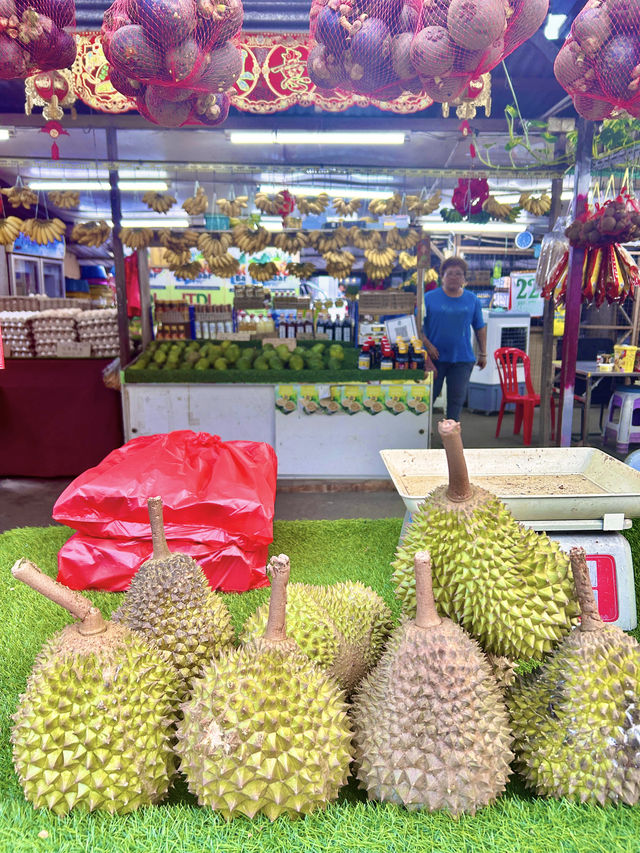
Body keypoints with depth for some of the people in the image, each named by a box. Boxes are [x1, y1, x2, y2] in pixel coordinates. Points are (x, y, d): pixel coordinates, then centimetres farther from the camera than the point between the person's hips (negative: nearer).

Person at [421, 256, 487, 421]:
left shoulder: (472, 300, 6)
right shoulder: (429, 298, -2)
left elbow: (480, 327, 13)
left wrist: (483, 354, 12)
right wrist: (427, 345, -14)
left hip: (463, 359, 2)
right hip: (435, 357, -2)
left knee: (457, 399, 4)